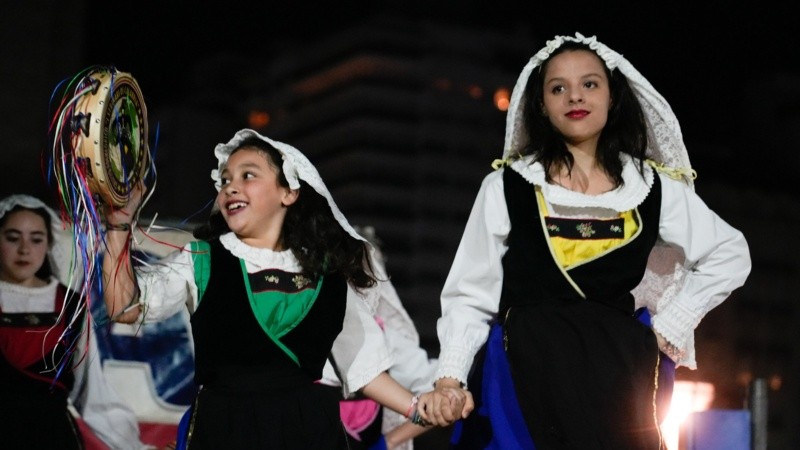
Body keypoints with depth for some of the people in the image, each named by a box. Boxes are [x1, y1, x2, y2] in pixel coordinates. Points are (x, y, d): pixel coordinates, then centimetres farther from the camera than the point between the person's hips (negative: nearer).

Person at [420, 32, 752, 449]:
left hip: (617, 370, 2)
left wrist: (672, 322, 8)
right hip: (527, 368, -1)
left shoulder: (654, 187, 6)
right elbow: (470, 293, 3)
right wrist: (449, 377, -9)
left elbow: (731, 255, 17)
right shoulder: (506, 186, 2)